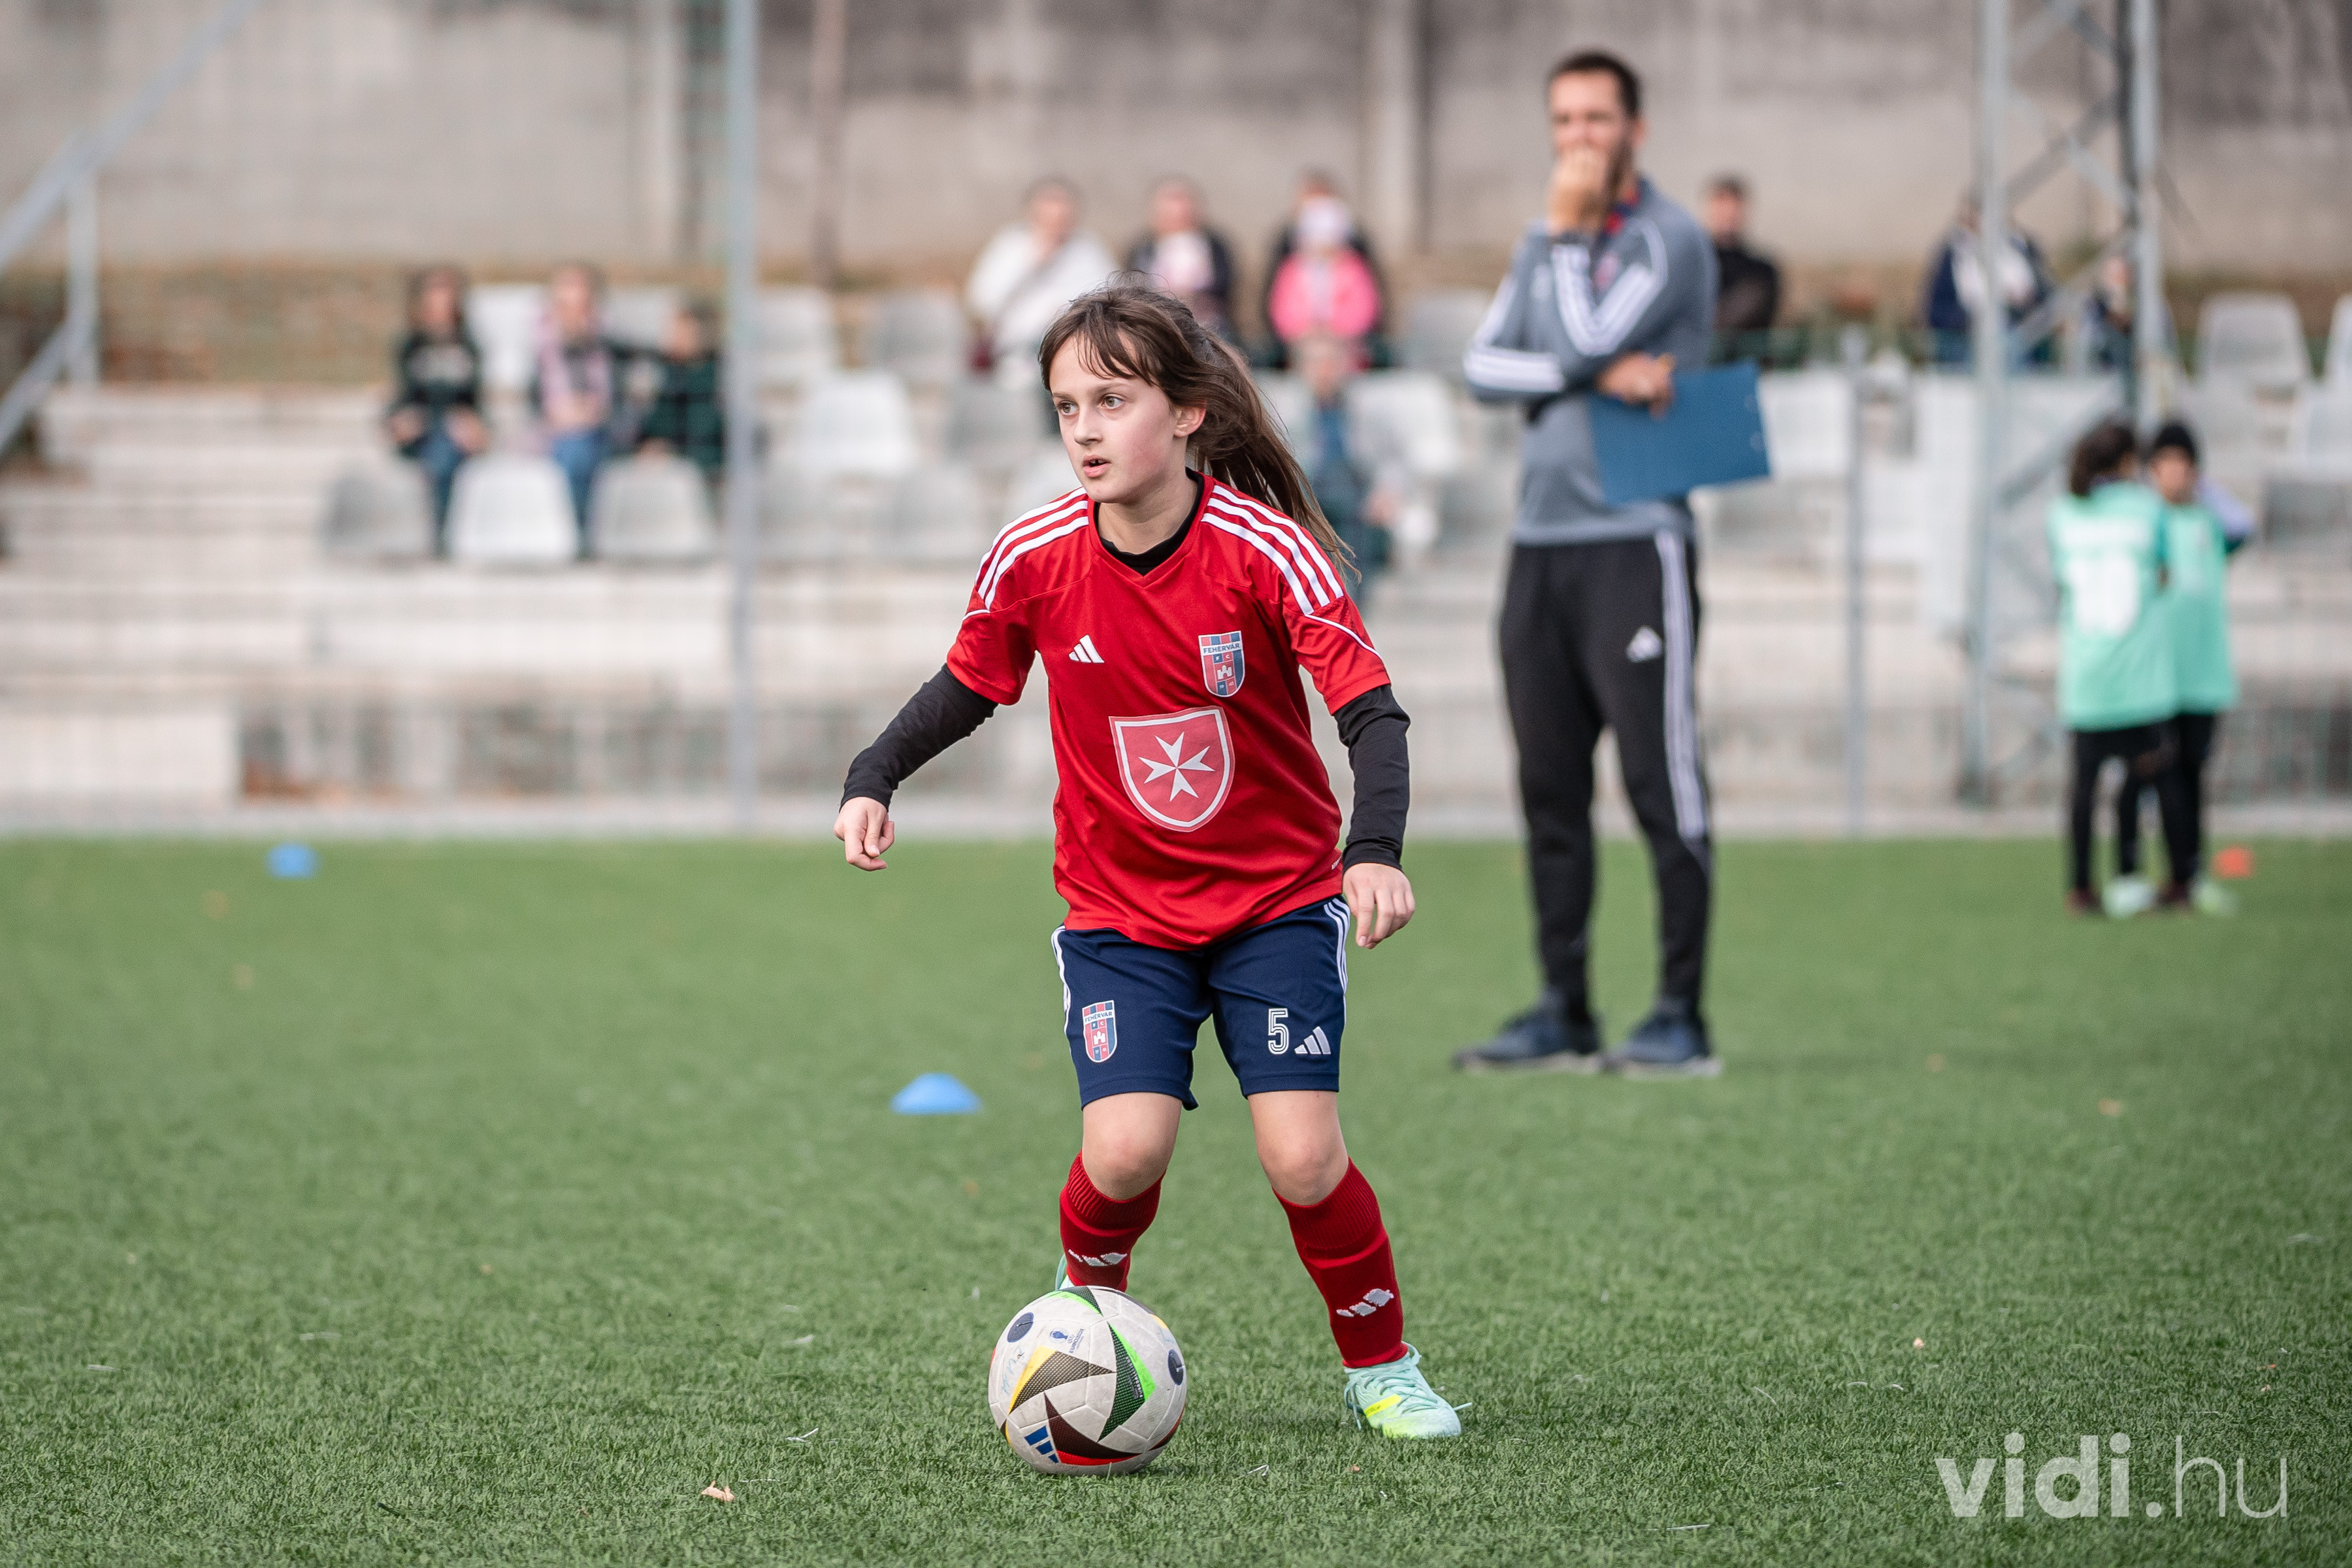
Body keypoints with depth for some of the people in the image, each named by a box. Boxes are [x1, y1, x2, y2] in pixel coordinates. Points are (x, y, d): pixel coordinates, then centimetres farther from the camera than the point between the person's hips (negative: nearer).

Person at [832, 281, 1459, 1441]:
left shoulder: (1264, 550, -18)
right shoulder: (1034, 559, -10)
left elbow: (1370, 710, -21)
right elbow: (967, 687, 8)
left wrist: (1374, 852, -36)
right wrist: (874, 780, -7)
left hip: (1278, 898, -1)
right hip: (1119, 909, 2)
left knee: (1303, 1159, -13)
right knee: (1125, 1150, -17)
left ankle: (1380, 1367, 12)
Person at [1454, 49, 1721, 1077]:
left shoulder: (1669, 239, -4)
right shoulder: (1546, 244, 17)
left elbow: (1586, 339, -16)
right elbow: (1484, 366, 5)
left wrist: (1567, 232, -4)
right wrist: (1600, 376, -9)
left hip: (1633, 541, -7)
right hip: (1541, 542, 7)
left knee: (1663, 785, -7)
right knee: (1550, 791, 7)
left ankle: (1681, 1017, -5)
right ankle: (1563, 1013, 12)